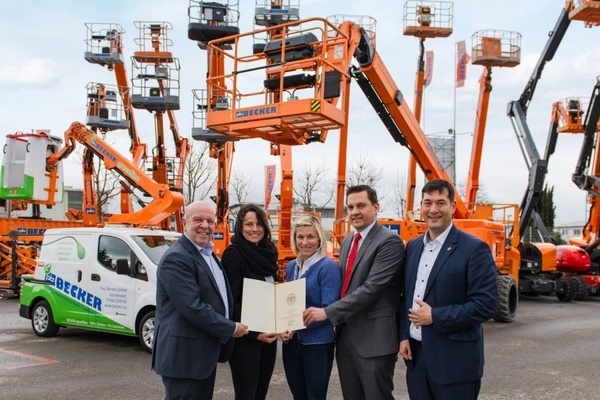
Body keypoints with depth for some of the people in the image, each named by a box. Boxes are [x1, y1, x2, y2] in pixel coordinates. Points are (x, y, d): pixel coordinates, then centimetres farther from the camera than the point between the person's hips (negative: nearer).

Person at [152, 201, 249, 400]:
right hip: (184, 354, -10)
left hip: (204, 352, 10)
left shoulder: (208, 254, 14)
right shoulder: (176, 258, -19)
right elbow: (193, 307, -26)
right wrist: (231, 328, -16)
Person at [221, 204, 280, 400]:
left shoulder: (268, 253, 10)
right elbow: (232, 300, -15)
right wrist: (253, 332, -20)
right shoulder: (233, 254, -12)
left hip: (268, 334, 7)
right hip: (245, 337, -7)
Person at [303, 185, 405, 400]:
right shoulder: (347, 242, 15)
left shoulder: (389, 241, -13)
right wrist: (337, 322, 6)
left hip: (374, 338, -8)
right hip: (345, 335, 8)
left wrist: (328, 312, -20)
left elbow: (372, 287, -21)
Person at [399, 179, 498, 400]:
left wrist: (435, 317, -17)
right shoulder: (413, 246, 10)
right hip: (416, 355, 6)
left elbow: (485, 305, -16)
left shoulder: (474, 249, -10)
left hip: (454, 360, -6)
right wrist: (404, 336, 4)